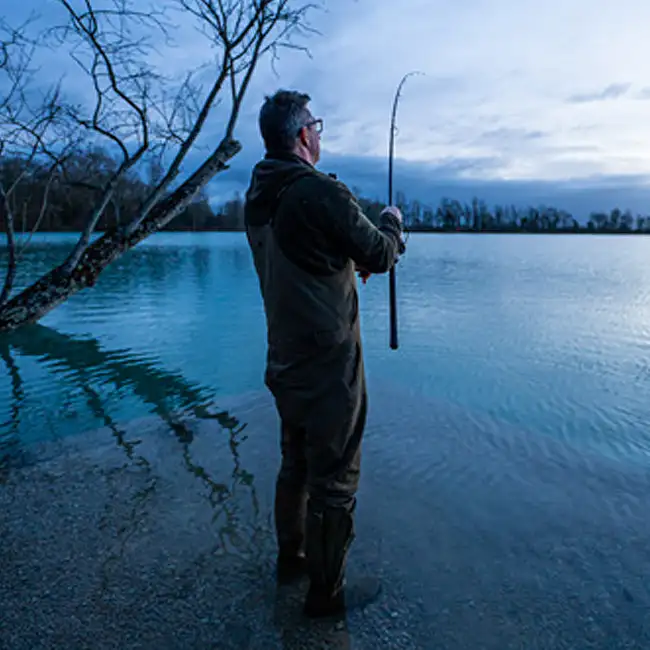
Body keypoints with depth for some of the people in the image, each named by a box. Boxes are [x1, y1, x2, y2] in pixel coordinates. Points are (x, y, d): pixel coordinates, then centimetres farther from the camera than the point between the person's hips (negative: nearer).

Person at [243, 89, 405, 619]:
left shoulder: (257, 200, 8)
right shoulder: (321, 192, -19)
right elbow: (381, 254, -11)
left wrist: (355, 262, 21)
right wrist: (392, 223, 9)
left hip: (286, 363, 9)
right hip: (328, 365, -9)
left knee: (296, 465, 23)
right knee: (333, 481, 6)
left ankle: (292, 559, 41)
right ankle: (326, 593, 23)